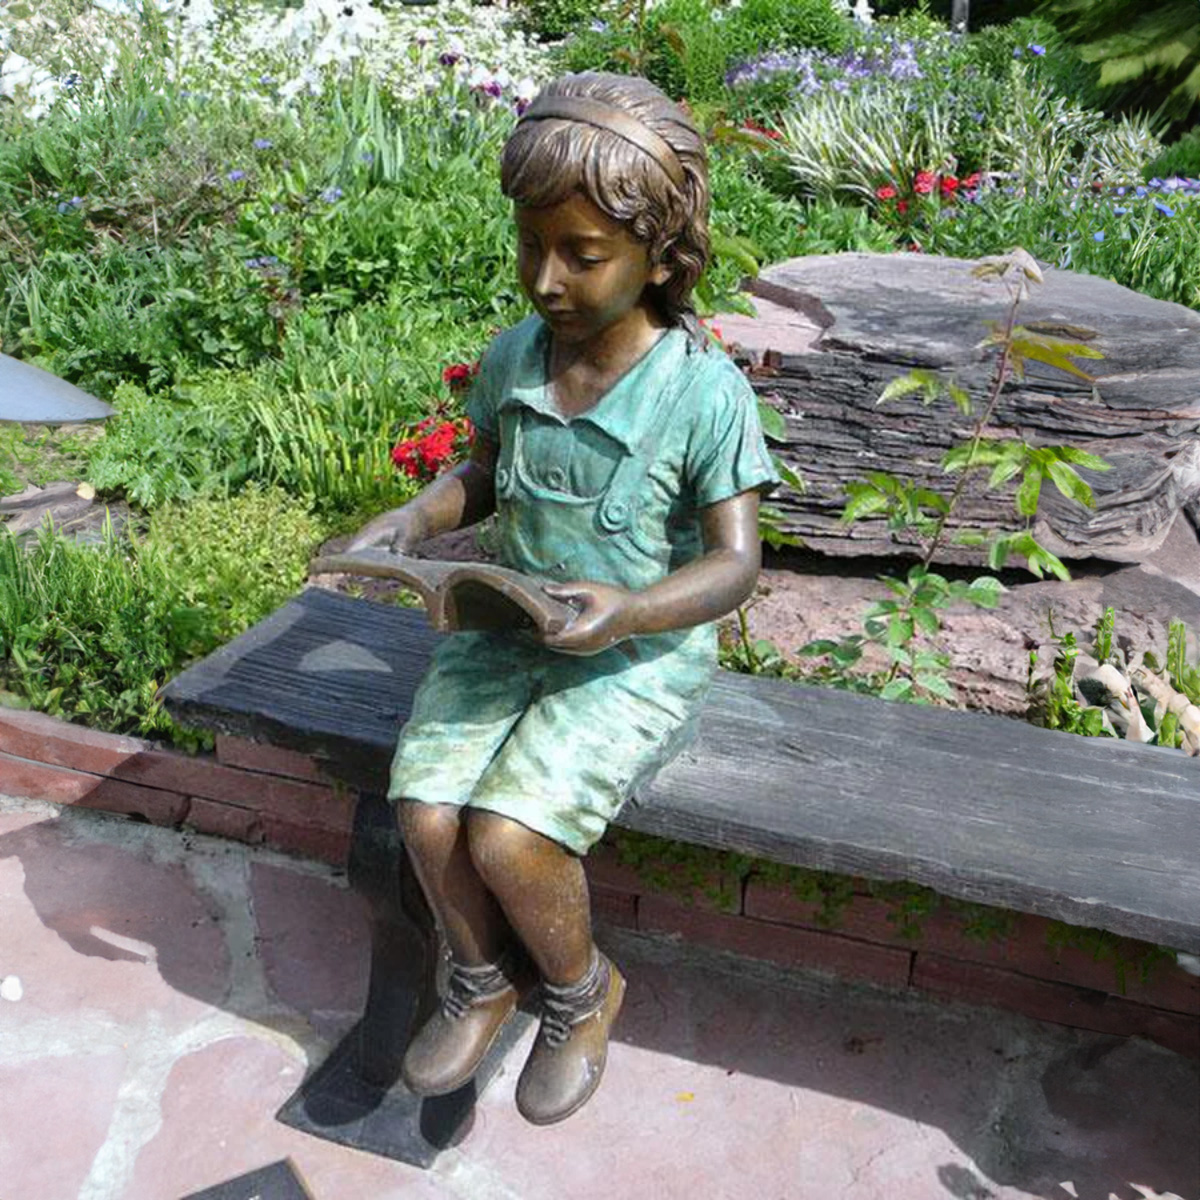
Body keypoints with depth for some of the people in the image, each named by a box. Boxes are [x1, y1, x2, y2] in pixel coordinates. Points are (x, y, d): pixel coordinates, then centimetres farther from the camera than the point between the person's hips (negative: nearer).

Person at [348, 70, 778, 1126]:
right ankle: (485, 979, 20)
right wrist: (413, 523, -3)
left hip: (640, 654, -5)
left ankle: (582, 990, 14)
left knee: (508, 836, -21)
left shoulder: (704, 391, -16)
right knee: (426, 812, -14)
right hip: (505, 631, 5)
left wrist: (629, 611, -32)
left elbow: (735, 563, -14)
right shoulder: (512, 359, 0)